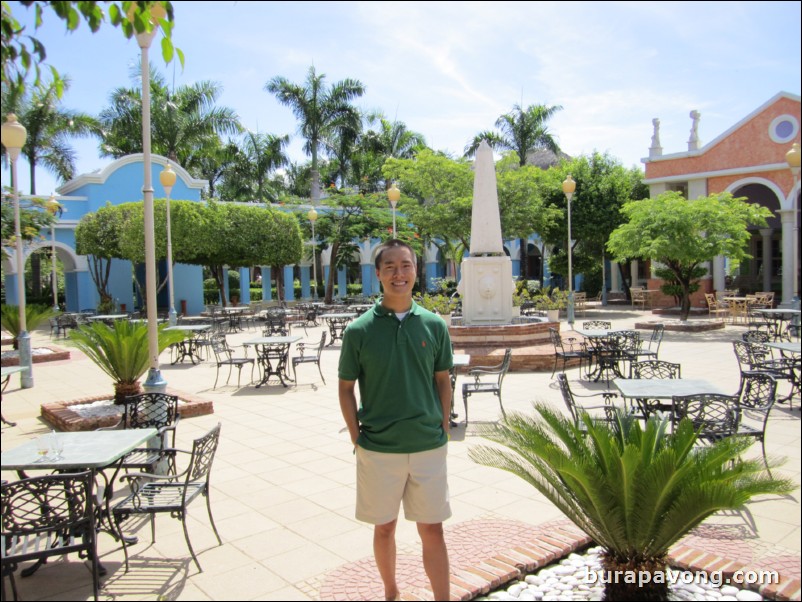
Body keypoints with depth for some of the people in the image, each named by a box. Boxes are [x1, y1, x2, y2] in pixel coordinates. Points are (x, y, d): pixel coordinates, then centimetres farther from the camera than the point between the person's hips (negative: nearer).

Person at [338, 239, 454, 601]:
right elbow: (346, 387, 1)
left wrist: (443, 429, 3)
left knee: (432, 530, 8)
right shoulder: (359, 330, -7)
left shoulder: (434, 325, -1)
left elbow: (442, 380, 8)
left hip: (429, 447, 1)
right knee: (384, 528, 16)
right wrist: (357, 438, -3)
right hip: (378, 449, 0)